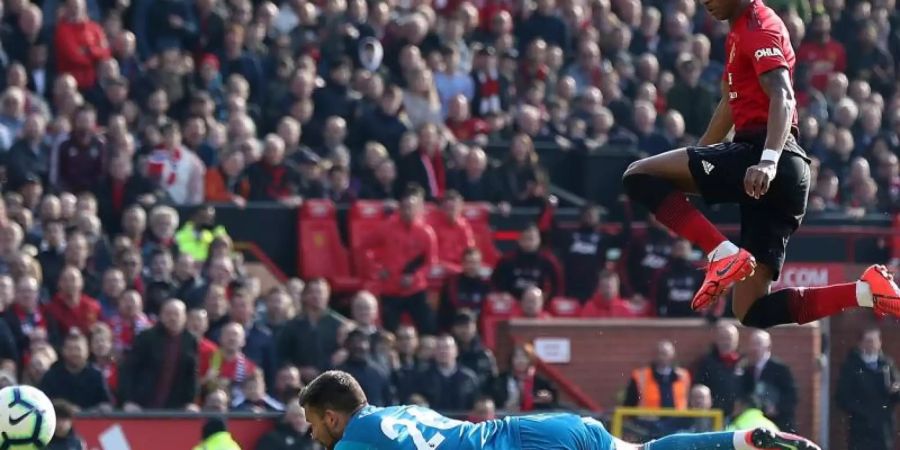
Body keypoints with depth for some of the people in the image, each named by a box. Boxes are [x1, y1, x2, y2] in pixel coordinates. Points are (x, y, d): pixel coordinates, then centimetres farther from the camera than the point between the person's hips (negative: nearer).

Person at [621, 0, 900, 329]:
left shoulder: (758, 27, -6)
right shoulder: (739, 32, 25)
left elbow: (783, 98, -22)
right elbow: (732, 103, 39)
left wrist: (768, 161, -38)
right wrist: (695, 159, 45)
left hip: (757, 151, -10)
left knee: (639, 176, -11)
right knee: (753, 312, 2)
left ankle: (724, 254, -22)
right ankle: (866, 291, -8)